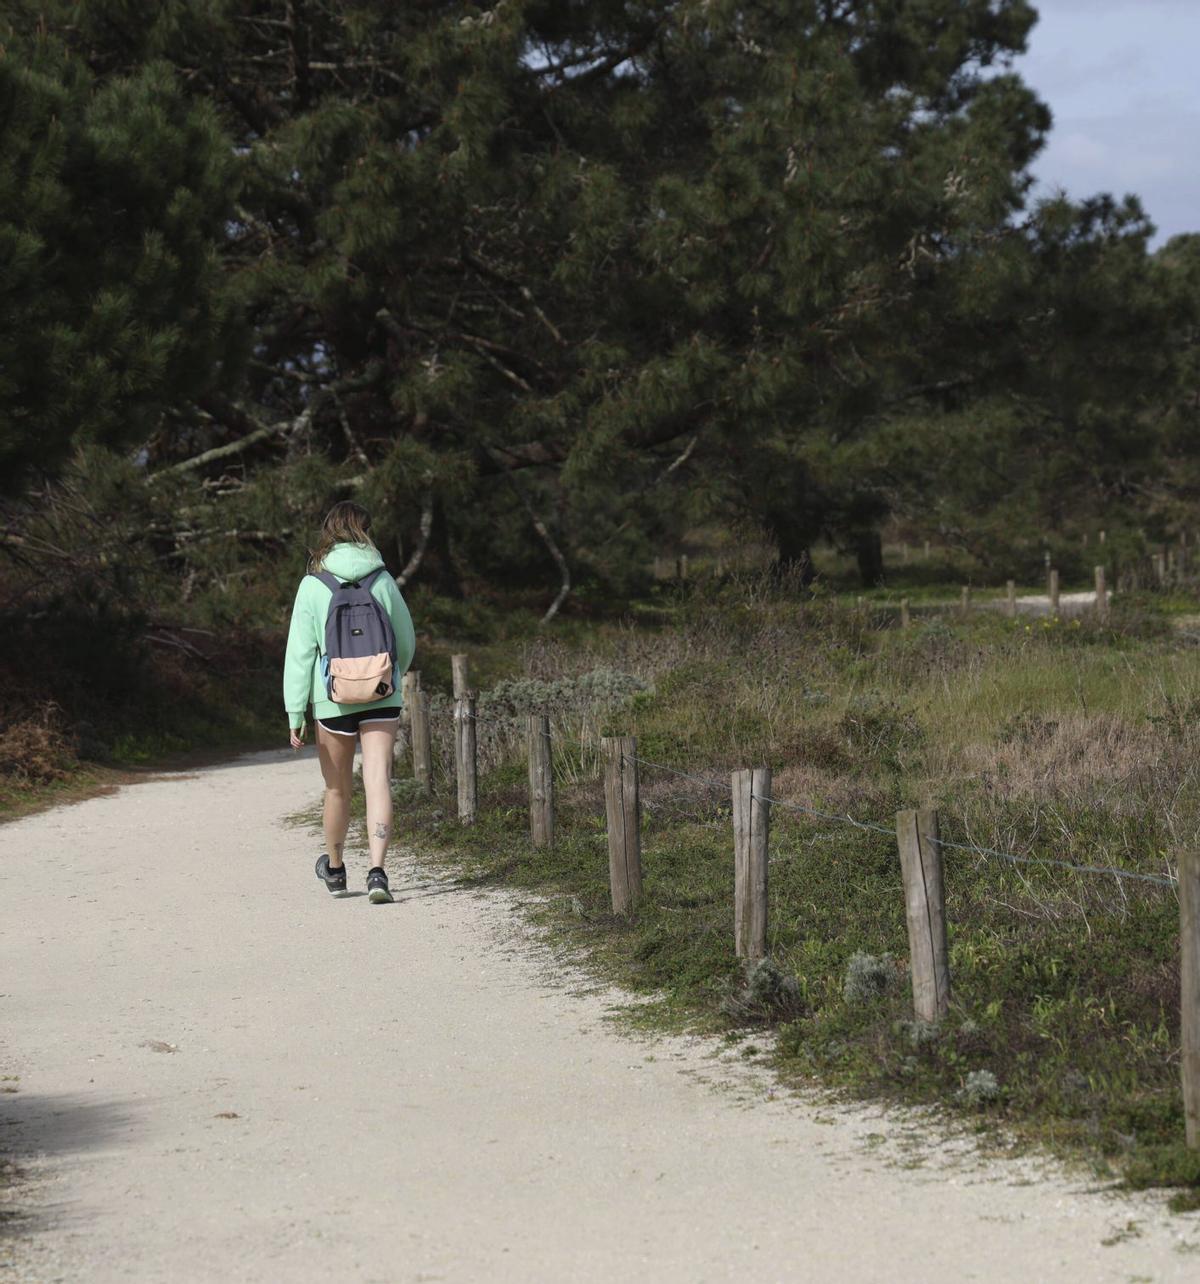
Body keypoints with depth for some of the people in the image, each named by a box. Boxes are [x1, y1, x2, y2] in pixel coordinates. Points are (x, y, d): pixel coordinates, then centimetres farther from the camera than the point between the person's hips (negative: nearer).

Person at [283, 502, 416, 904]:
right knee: (378, 782, -4)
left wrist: (295, 713, -3)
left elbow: (299, 652, -6)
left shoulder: (313, 585, -5)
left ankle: (335, 869, 35)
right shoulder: (381, 580, -2)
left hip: (333, 698, 0)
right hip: (381, 697, 0)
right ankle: (377, 871, -18)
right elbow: (406, 640, 8)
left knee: (337, 789, 15)